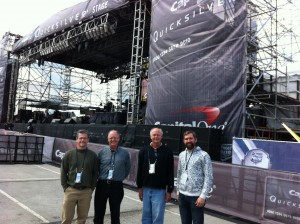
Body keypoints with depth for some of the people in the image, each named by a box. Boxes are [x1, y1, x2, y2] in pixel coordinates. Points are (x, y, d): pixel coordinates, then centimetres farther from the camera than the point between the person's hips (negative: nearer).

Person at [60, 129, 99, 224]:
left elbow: (95, 173, 5)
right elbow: (63, 172, 5)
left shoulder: (93, 155, 2)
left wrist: (91, 188, 1)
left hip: (86, 192, 1)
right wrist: (65, 187, -1)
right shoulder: (69, 154, 2)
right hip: (71, 190, 0)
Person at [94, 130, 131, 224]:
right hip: (102, 184, 1)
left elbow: (127, 168, 12)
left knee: (115, 213, 12)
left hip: (117, 186, 0)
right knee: (99, 212, 11)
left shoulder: (125, 153, -1)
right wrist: (101, 177, 5)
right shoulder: (102, 152, -1)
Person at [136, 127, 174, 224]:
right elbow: (140, 170, 8)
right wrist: (139, 187, 7)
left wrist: (169, 190, -5)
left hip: (160, 190, -3)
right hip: (146, 189, 3)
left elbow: (171, 173, -4)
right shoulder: (144, 151, 4)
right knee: (146, 216, 12)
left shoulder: (167, 152, -5)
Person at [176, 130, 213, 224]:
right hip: (182, 195, 5)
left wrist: (203, 196, -16)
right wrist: (178, 191, 13)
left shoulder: (203, 155, -8)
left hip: (196, 196, -5)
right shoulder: (181, 155, 9)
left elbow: (208, 178, -11)